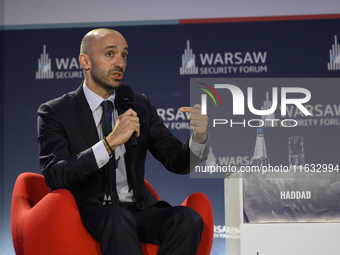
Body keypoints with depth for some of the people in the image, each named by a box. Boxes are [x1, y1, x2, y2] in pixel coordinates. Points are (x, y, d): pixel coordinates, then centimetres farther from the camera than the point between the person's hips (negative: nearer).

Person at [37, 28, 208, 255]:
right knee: (118, 218, -38)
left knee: (188, 218, -27)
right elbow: (54, 176, -16)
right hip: (88, 213, -4)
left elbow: (177, 162, 8)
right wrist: (109, 143, -27)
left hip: (138, 210, 4)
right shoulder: (55, 112, -1)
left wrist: (199, 137, -15)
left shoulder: (140, 106, 12)